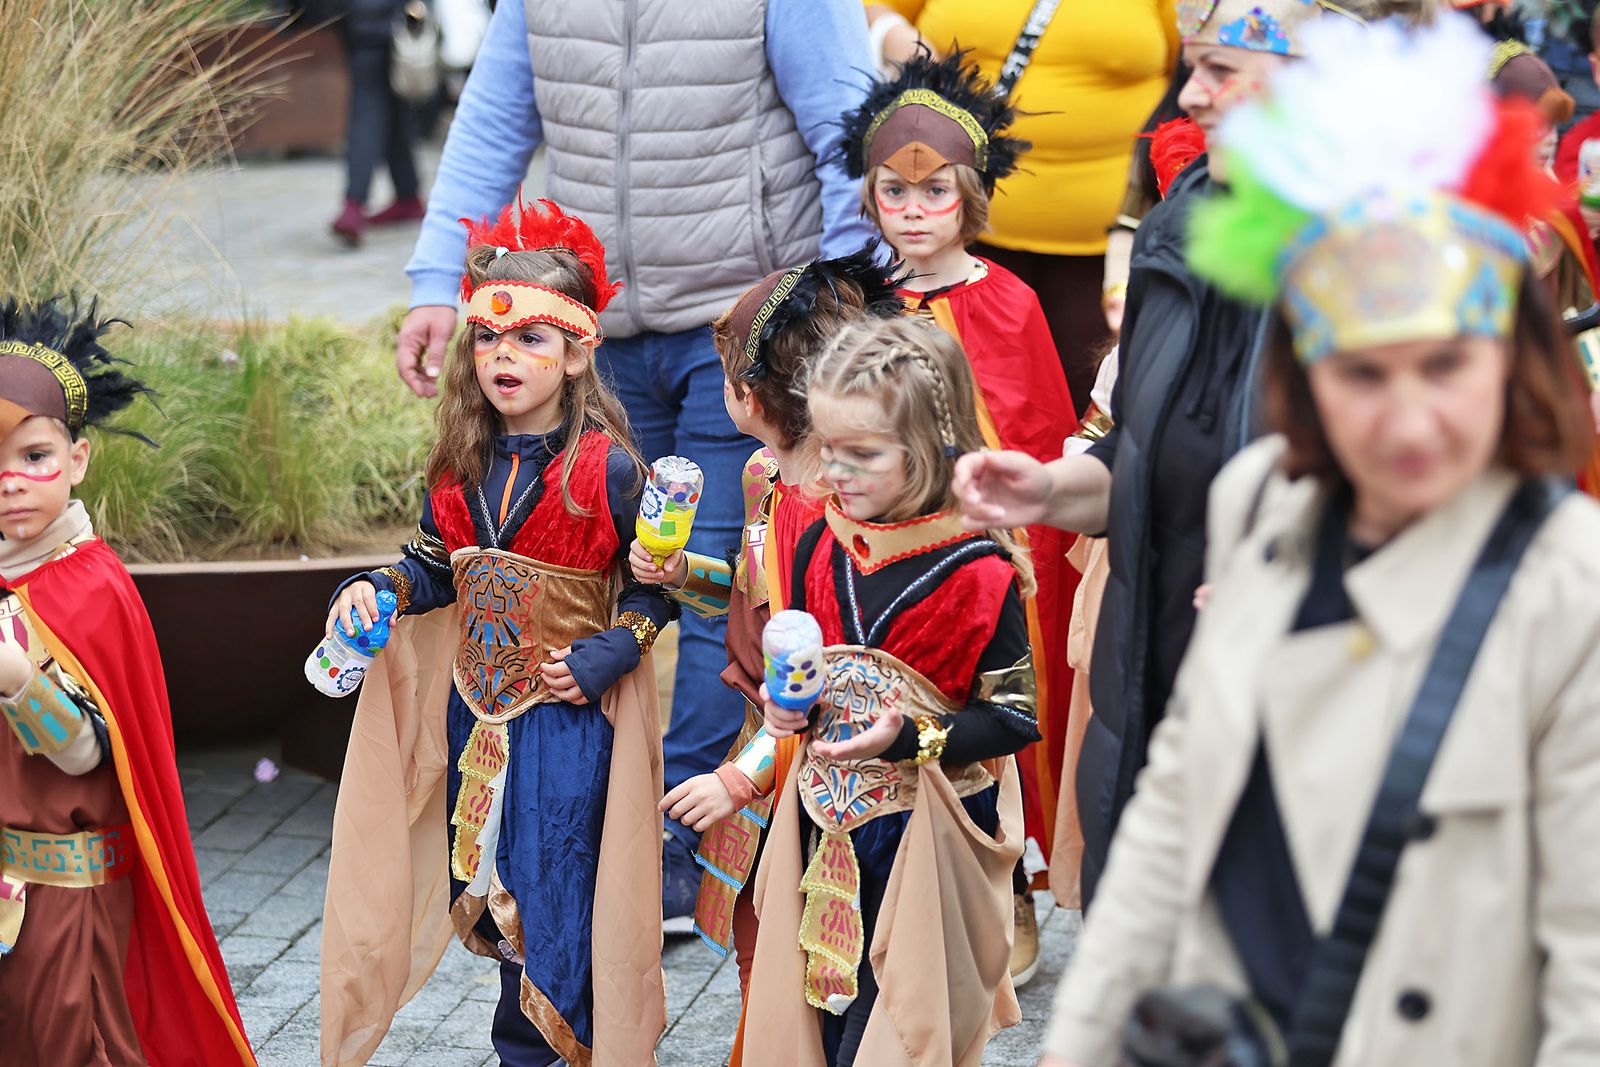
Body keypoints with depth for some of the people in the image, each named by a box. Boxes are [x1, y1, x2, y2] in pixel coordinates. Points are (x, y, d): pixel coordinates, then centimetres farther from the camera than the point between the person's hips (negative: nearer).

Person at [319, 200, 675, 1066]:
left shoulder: (608, 469, -13)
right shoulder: (460, 468, 3)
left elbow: (653, 584, -7)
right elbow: (436, 569, 11)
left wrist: (608, 654, -18)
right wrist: (376, 590, -7)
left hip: (570, 704, -5)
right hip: (479, 700, 6)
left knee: (554, 879, -2)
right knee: (491, 875, 14)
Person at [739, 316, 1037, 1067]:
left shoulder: (977, 572, -16)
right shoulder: (822, 547, 2)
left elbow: (1015, 716, -13)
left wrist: (913, 739, -23)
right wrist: (784, 700, -3)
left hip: (929, 834, -5)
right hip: (827, 823, 6)